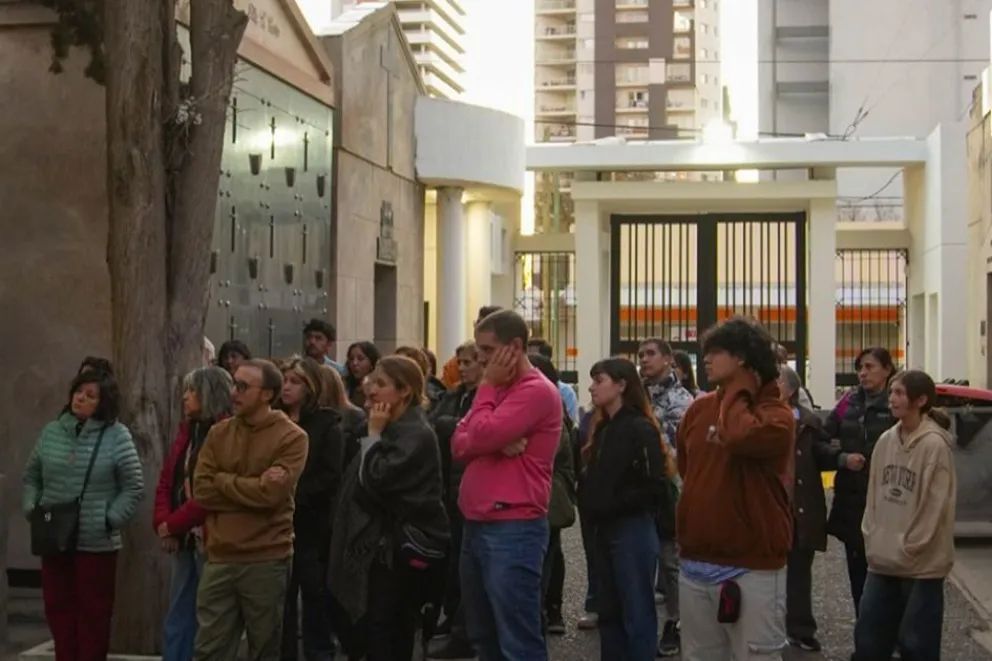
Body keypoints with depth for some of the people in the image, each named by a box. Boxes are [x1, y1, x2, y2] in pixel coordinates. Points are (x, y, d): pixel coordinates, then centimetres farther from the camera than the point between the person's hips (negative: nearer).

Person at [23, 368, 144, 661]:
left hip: (97, 543, -4)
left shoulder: (117, 435, -7)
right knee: (58, 608, 11)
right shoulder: (52, 431, 6)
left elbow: (133, 488, -5)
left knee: (93, 613, 5)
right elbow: (31, 477, 16)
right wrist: (30, 508, 1)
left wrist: (109, 520, -12)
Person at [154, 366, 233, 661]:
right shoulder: (187, 431, 14)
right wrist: (162, 523, -4)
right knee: (176, 624, 13)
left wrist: (173, 524, -14)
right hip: (184, 540, 9)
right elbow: (166, 482, 13)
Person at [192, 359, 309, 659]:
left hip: (267, 561, -4)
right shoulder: (218, 433, 9)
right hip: (219, 559, 4)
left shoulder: (292, 438, -6)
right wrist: (253, 487, -10)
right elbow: (201, 491, -1)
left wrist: (223, 480, -5)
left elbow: (270, 494, -17)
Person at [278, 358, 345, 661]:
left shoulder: (327, 423, -1)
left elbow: (330, 475, -10)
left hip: (312, 524, -3)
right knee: (280, 603, 8)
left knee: (316, 601, 5)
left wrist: (294, 496, -19)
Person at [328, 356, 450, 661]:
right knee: (394, 631, 13)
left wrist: (374, 434, -15)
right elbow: (366, 481, 22)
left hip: (406, 545, -10)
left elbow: (376, 480, -23)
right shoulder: (395, 429, 15)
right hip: (389, 540, 10)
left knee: (379, 630, -10)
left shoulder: (416, 433, -17)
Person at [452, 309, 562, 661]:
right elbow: (459, 446, 8)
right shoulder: (496, 389, 17)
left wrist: (487, 386, -6)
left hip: (513, 529, -9)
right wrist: (497, 443, -12)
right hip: (477, 525, 9)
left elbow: (481, 437, -20)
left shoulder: (537, 391, -13)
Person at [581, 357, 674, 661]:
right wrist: (590, 502, 3)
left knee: (637, 612, -1)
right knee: (609, 611, 15)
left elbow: (654, 487, -19)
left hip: (633, 530, -9)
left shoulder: (640, 428, -13)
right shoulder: (603, 428, 13)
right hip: (605, 529, 9)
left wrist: (614, 504, -18)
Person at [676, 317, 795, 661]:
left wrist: (738, 392, -14)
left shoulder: (776, 414, -9)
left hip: (753, 568, -6)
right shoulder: (698, 409, 9)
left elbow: (738, 436, -31)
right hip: (696, 564, 6)